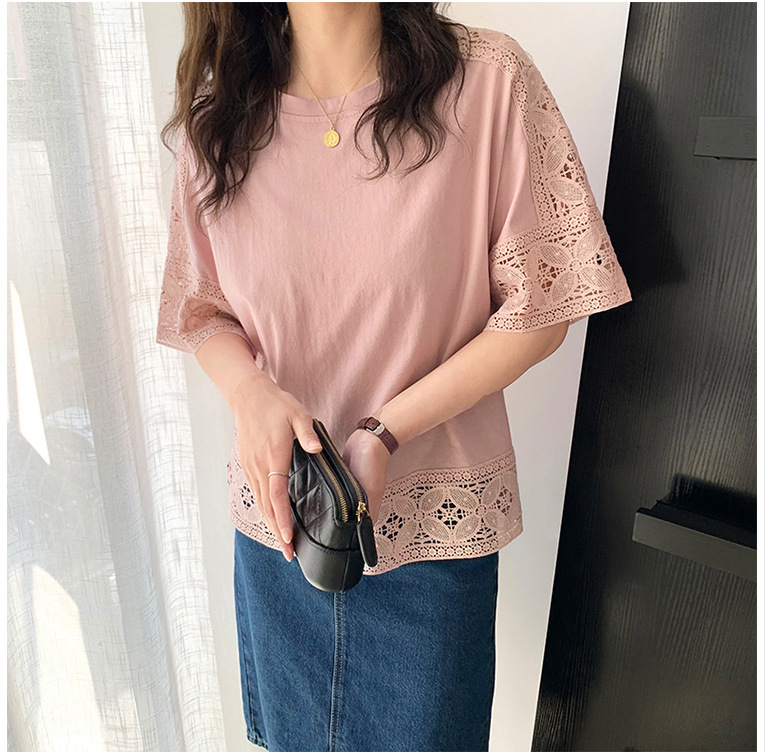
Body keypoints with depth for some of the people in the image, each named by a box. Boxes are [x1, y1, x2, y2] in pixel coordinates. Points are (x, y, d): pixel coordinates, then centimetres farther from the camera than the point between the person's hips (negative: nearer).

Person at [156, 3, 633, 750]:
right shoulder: (217, 118, -3)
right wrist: (250, 393, -16)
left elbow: (538, 311, -10)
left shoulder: (488, 80, -13)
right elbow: (204, 309, 6)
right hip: (278, 510, 3)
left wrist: (383, 435, -19)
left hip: (434, 520, -2)